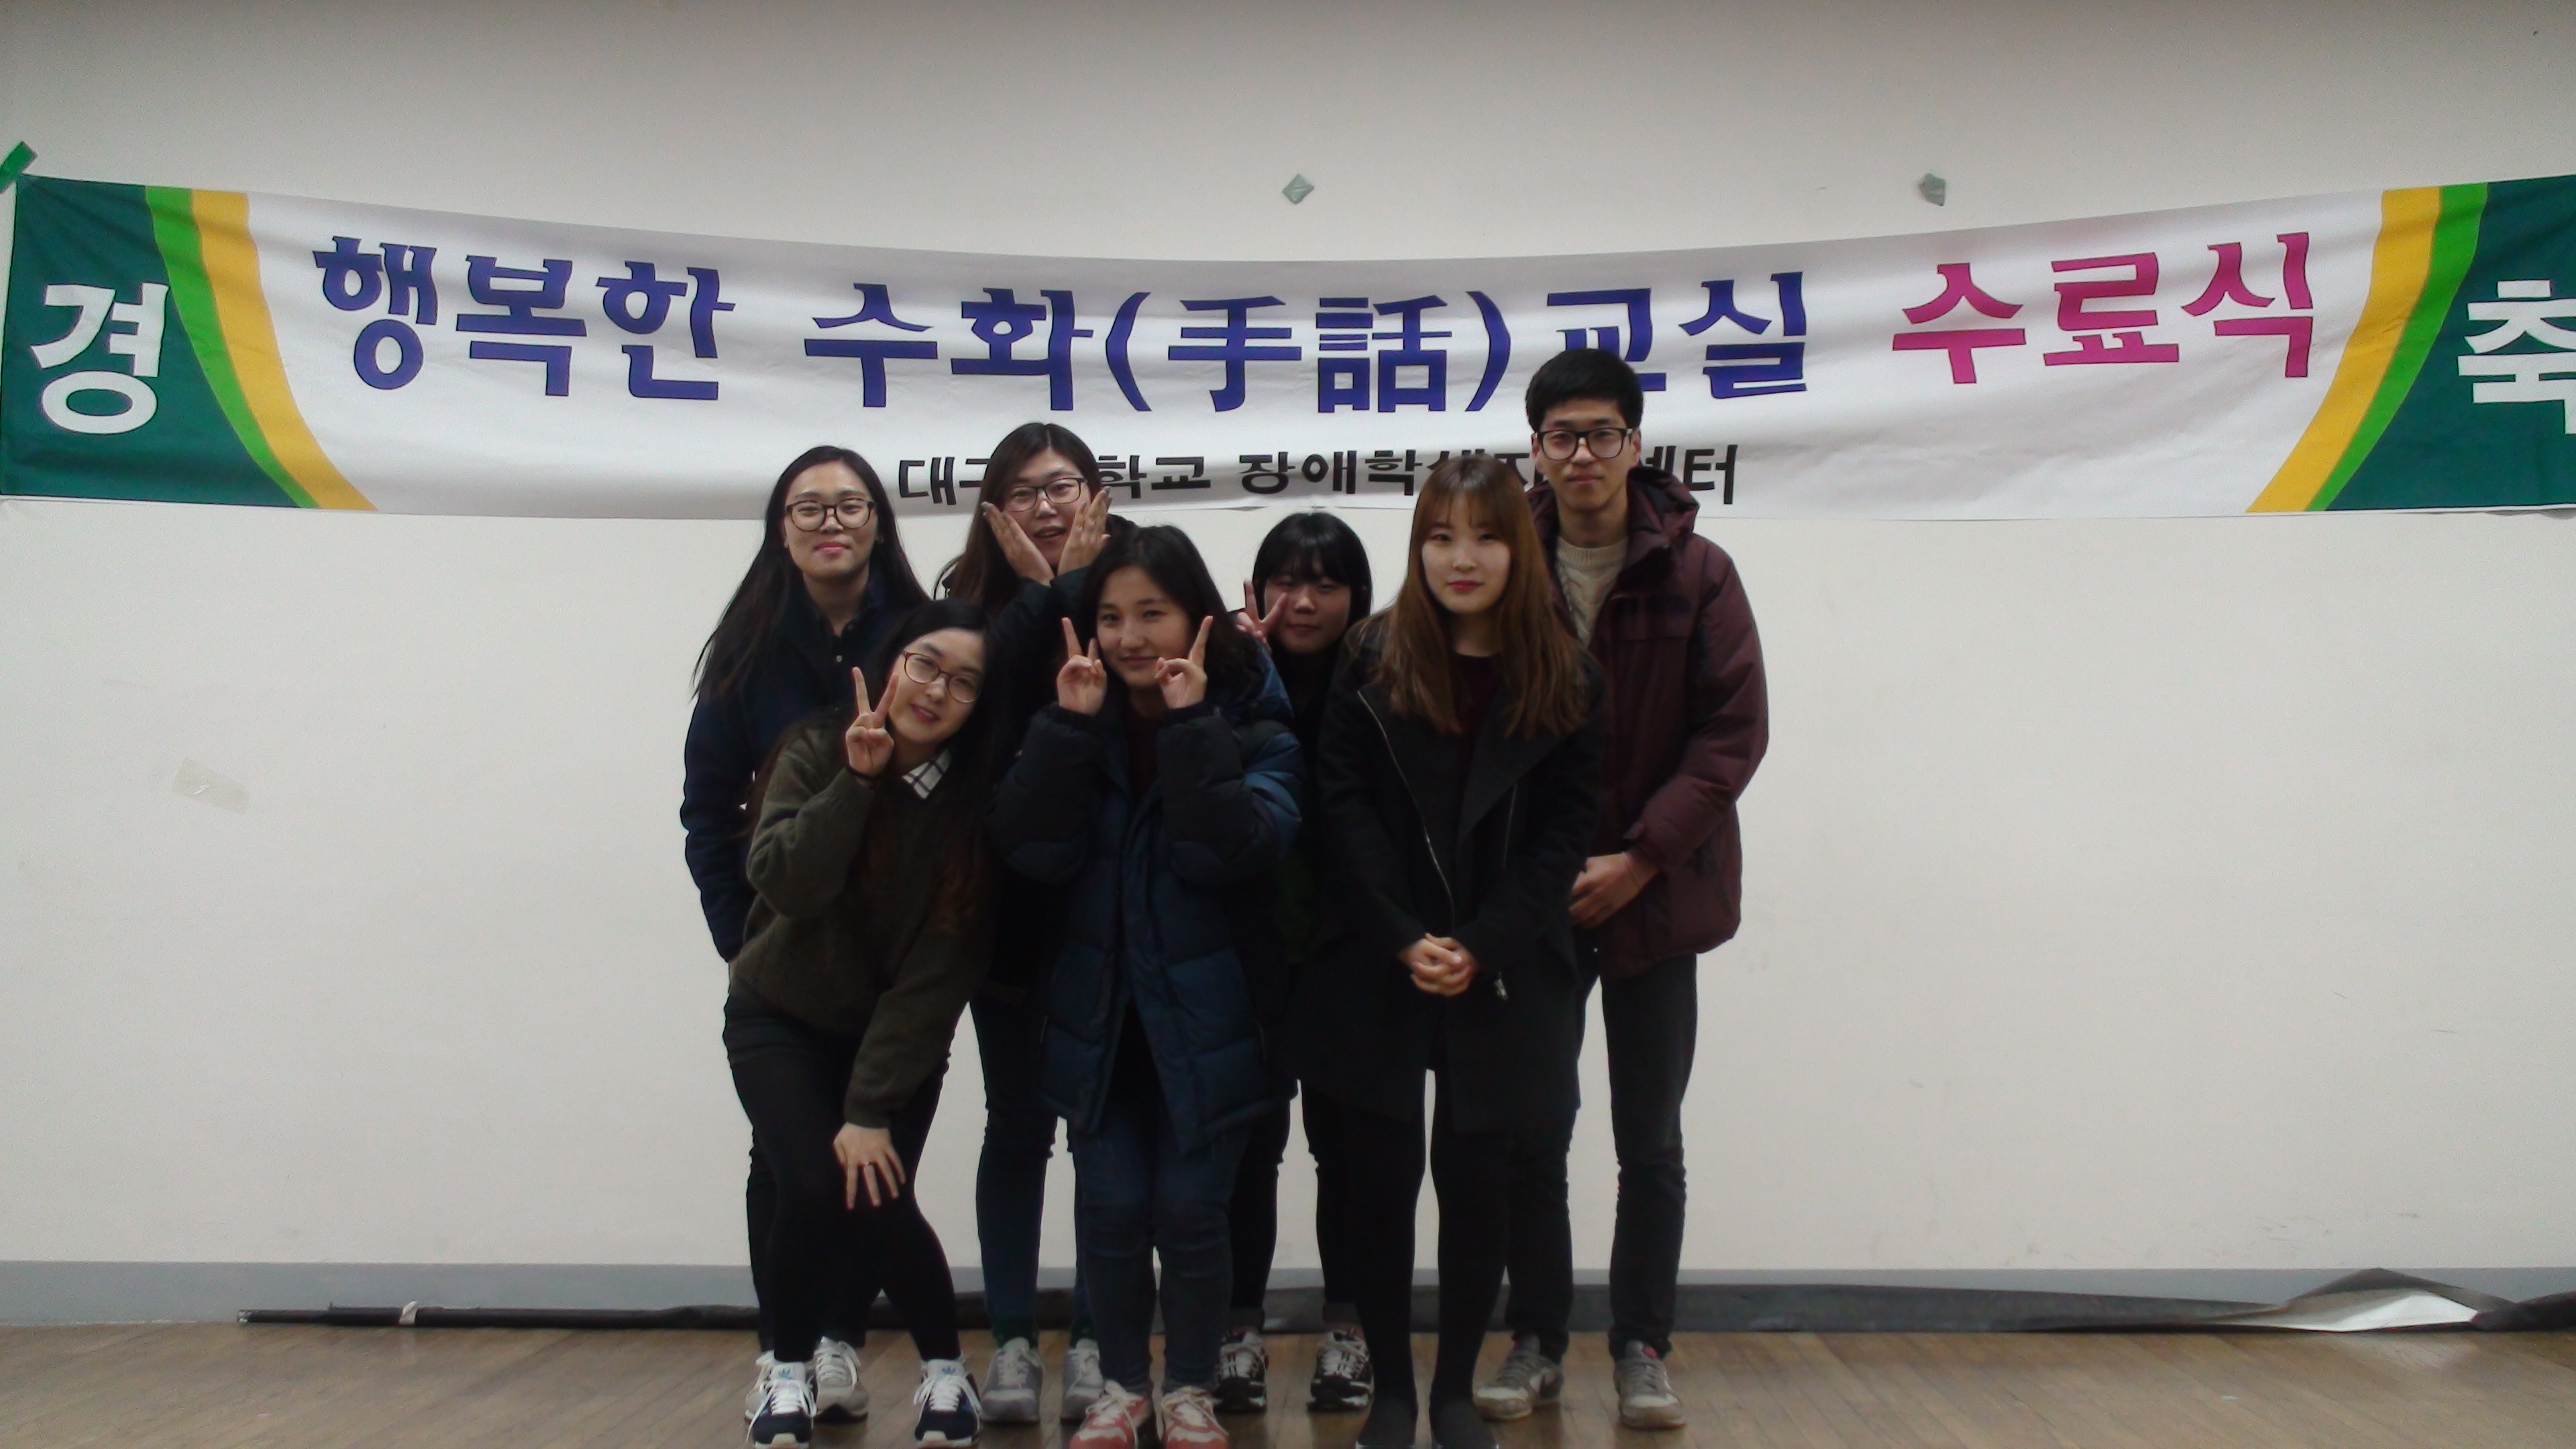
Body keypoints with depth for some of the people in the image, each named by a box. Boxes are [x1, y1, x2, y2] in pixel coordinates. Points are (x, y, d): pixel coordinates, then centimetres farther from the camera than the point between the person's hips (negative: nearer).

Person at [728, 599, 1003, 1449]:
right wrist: (857, 780, -34)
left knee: (878, 1196, -17)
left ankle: (943, 1366, 10)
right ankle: (787, 1370, 7)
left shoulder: (974, 801, -15)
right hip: (780, 1018, 0)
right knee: (814, 1185, -20)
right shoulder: (818, 753, -13)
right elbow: (784, 884, -27)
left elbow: (937, 972, -18)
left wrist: (873, 1108, -21)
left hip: (892, 1037, 0)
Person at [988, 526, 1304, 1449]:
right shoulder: (1077, 725, 2)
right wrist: (1071, 724, -19)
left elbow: (1241, 848, -23)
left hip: (1206, 1016, -2)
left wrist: (1189, 726, -26)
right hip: (1099, 1011, 2)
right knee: (1110, 1207, 2)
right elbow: (1031, 850, -11)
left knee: (1190, 1209, 1)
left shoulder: (1253, 725, -6)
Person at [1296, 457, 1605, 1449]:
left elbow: (1565, 830, -2)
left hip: (1504, 981, 0)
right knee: (1376, 1182, 2)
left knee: (1476, 1183, 6)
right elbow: (1345, 807, -4)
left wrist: (1482, 947, -12)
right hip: (1374, 974, 0)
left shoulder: (1564, 680, 2)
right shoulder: (1372, 661, 1)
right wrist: (1406, 940, -14)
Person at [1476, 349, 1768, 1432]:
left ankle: (1642, 1350, 21)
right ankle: (1535, 1341, 23)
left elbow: (1734, 732, -7)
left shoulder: (1696, 574, -5)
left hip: (1655, 895, -1)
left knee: (1650, 1144, 8)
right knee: (1531, 1136, 8)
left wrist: (1638, 859, -14)